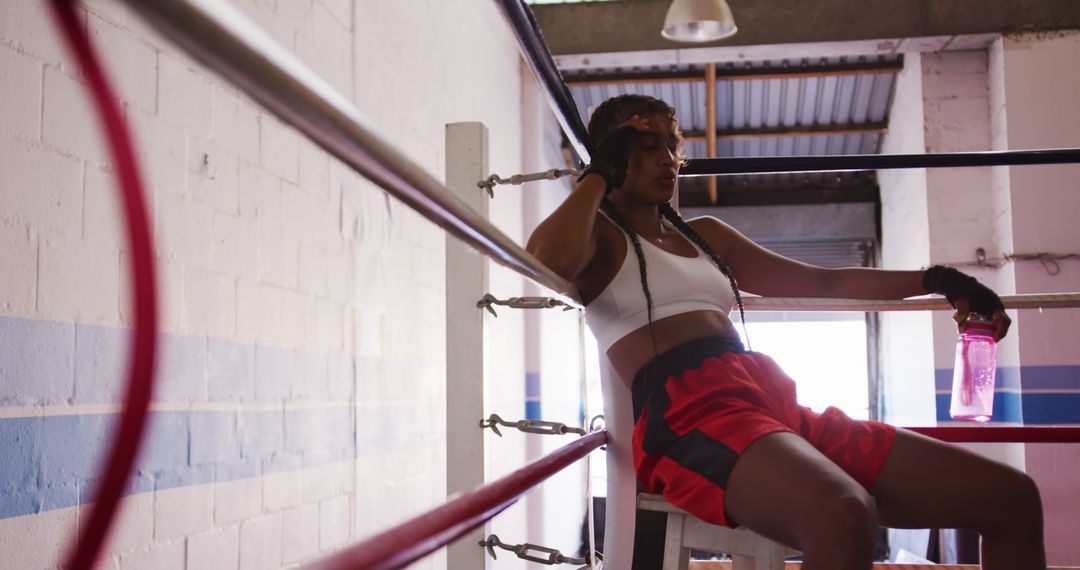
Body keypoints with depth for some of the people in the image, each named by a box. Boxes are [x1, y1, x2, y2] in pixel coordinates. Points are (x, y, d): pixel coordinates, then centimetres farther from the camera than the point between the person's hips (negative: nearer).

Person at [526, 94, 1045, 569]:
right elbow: (550, 261, -18)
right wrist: (601, 173, -2)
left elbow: (822, 281, 34)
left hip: (776, 408, 8)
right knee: (843, 517, -42)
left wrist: (934, 279, 27)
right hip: (689, 416, -8)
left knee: (1011, 496, -3)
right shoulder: (597, 234, 9)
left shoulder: (703, 235, 30)